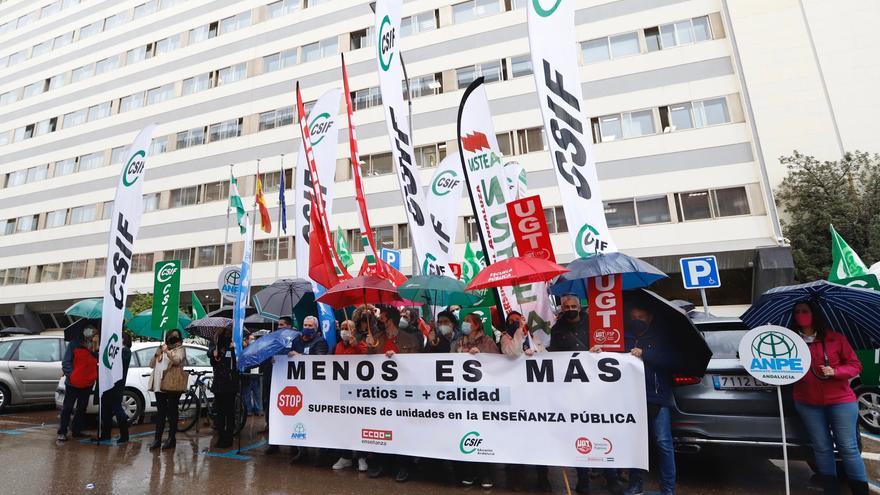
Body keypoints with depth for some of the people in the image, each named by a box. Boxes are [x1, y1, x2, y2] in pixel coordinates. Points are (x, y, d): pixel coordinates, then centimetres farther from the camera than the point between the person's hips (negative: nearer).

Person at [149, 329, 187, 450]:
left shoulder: (180, 349, 2)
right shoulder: (161, 349, 21)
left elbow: (177, 360, -17)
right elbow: (151, 365, 17)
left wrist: (167, 352, -31)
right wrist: (156, 354, -1)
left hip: (173, 385, -6)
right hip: (159, 385, 6)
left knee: (172, 412, -1)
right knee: (160, 412, 9)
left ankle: (172, 438, 5)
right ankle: (157, 439, 14)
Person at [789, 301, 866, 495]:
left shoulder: (835, 338, 1)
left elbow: (855, 365, 3)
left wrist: (835, 371, -14)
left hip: (841, 400, -1)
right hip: (808, 404, 1)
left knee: (848, 448, 0)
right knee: (822, 448, 7)